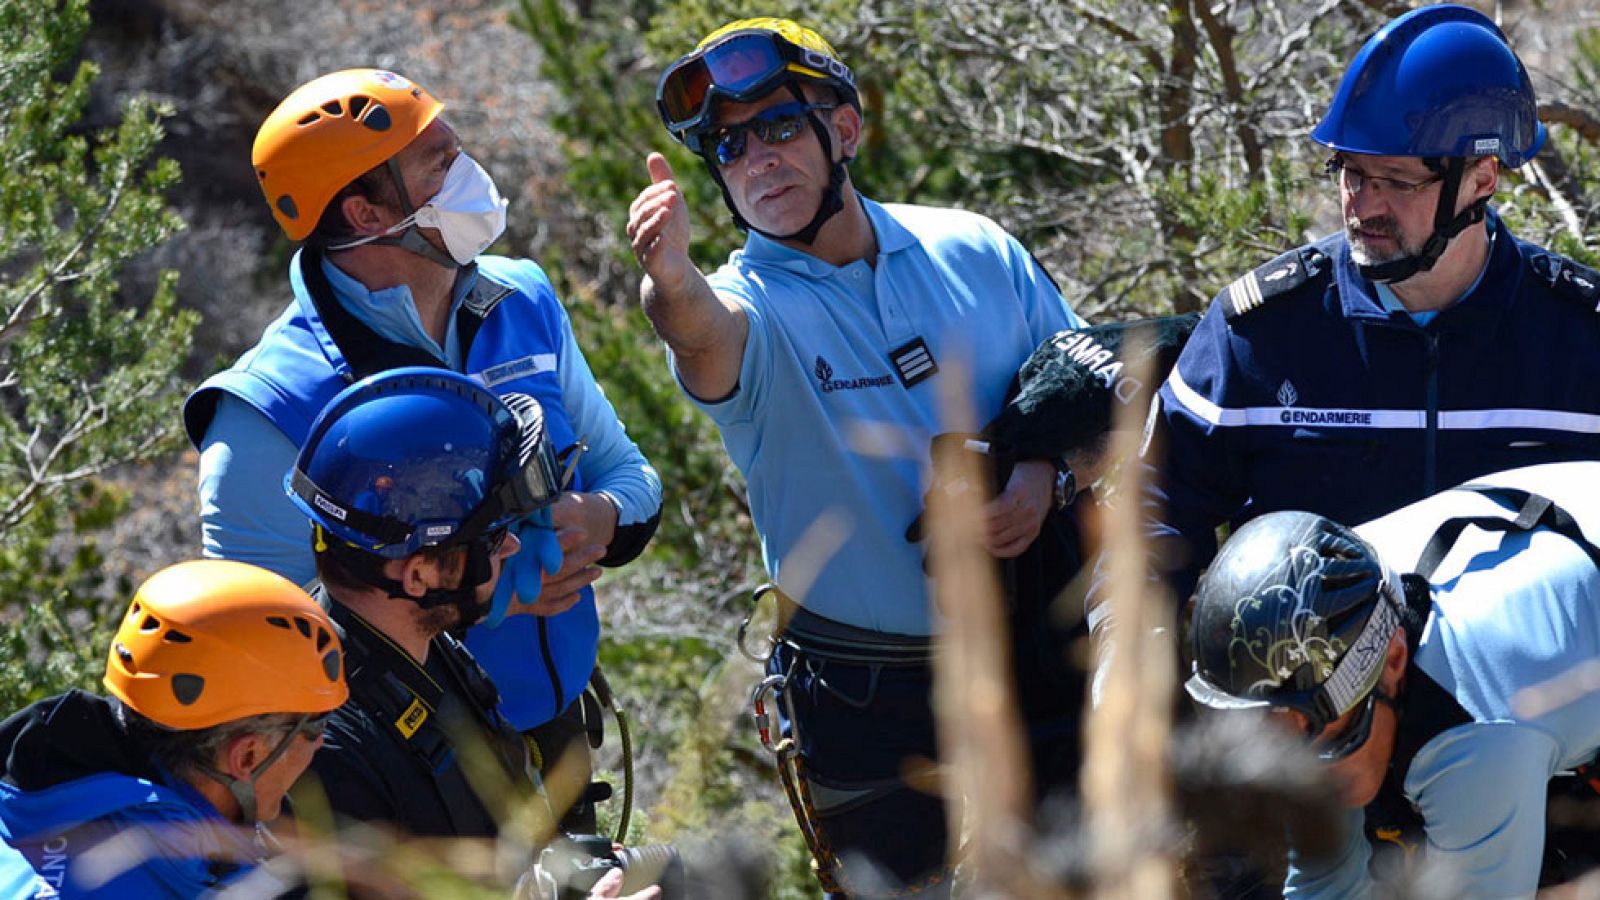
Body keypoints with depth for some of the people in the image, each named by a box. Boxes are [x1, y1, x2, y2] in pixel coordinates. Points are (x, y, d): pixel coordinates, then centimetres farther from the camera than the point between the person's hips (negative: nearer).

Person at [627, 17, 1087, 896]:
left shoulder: (974, 253, 1)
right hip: (864, 701, -3)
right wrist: (671, 285, -59)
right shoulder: (748, 306, -10)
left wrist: (1044, 473, -13)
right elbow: (708, 331, -35)